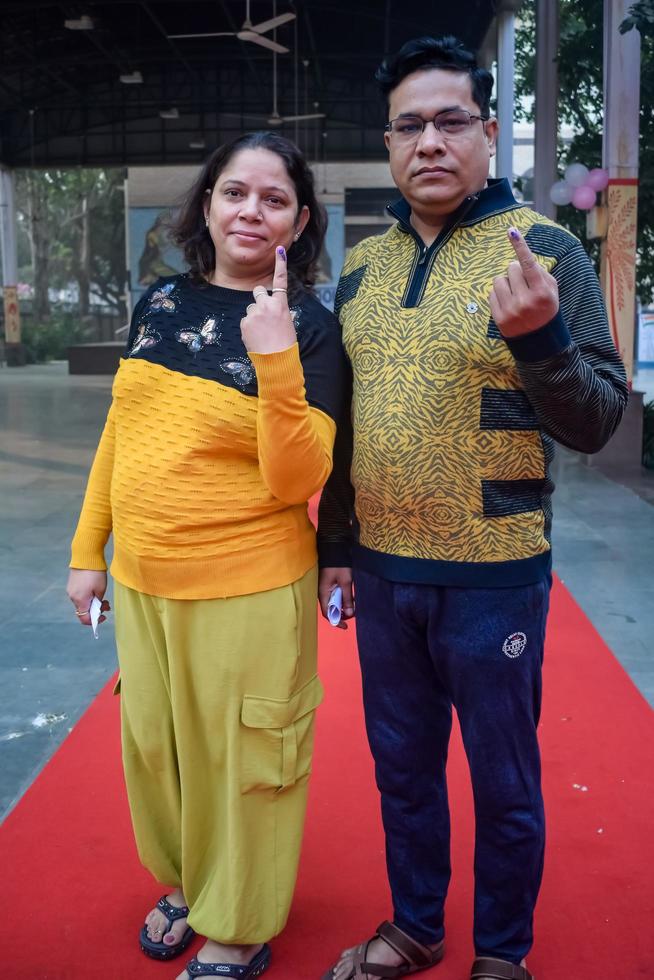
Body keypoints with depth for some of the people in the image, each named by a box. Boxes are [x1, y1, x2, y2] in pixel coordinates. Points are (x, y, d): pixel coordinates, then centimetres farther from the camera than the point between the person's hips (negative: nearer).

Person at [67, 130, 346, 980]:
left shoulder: (310, 328, -10)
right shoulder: (162, 303, 4)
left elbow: (294, 482, -18)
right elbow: (120, 432, 11)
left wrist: (276, 360, -29)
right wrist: (88, 549, 12)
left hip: (249, 590, -5)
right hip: (141, 580, 5)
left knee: (240, 757, 11)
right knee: (152, 743, 20)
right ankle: (186, 882, 47)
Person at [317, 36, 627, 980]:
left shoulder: (544, 249, -8)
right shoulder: (362, 265, 6)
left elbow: (598, 423, -12)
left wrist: (538, 339, -29)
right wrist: (336, 544, 14)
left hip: (493, 580, -4)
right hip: (382, 574, 5)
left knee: (503, 785, 12)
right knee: (402, 769, 19)